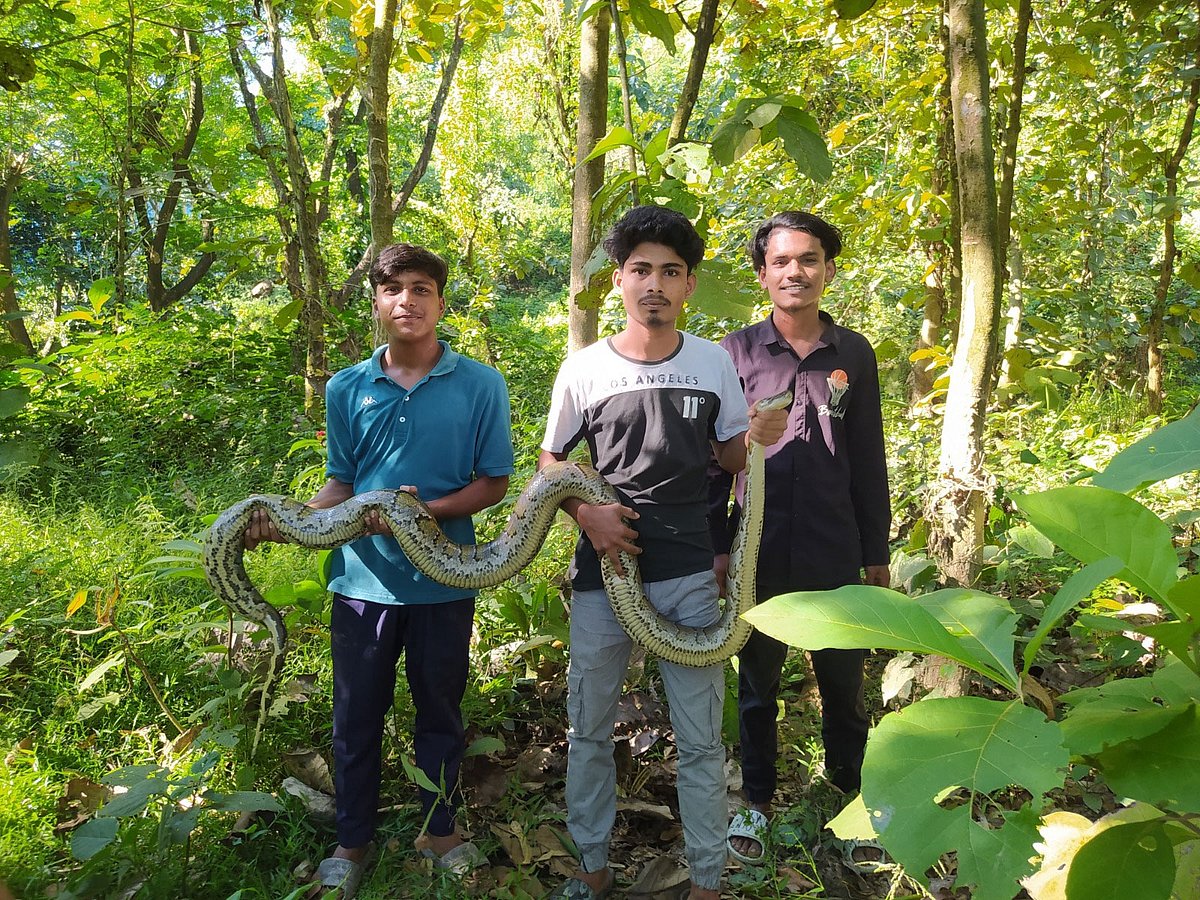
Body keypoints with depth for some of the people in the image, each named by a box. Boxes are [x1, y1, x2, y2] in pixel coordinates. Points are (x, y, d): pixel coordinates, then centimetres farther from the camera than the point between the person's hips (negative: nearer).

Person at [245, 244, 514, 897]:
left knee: (439, 711, 16)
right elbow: (341, 484, 8)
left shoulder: (480, 385, -6)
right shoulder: (347, 389, 1)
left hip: (443, 581, -1)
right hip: (363, 580, 2)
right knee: (355, 717, 14)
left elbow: (493, 482, -3)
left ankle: (439, 829, 38)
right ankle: (352, 842, 35)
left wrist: (428, 509, -19)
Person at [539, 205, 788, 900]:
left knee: (701, 739, 7)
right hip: (604, 569, 0)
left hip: (690, 574, 0)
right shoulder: (584, 369, -3)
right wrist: (585, 511, -13)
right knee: (590, 730, 13)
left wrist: (759, 438, -13)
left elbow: (729, 455, 10)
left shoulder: (714, 362, 1)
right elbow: (551, 464, 6)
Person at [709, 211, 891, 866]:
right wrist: (716, 545, -3)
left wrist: (877, 554, 8)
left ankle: (851, 793, 34)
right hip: (760, 554, -1)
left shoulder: (853, 354, 3)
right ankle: (756, 800, 32)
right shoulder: (736, 352, -2)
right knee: (758, 684, 14)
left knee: (843, 683, 13)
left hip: (836, 555, 1)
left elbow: (868, 463, 7)